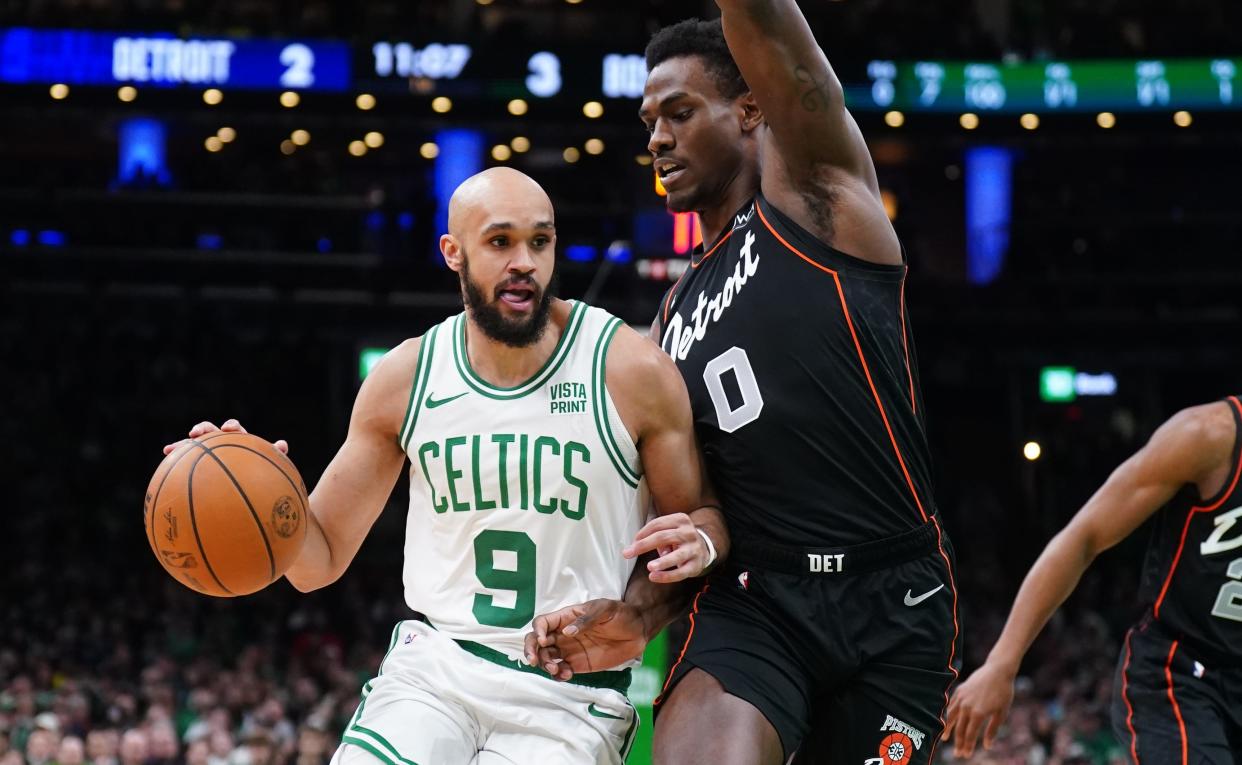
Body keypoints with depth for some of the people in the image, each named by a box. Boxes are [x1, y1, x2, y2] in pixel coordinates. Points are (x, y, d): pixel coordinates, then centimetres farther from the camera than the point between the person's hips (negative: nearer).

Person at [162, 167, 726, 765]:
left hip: (569, 698, -2)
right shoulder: (404, 378, 2)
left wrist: (697, 542, -20)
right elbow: (320, 561, 8)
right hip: (433, 666, 2)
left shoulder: (631, 371, -7)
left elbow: (706, 516, 5)